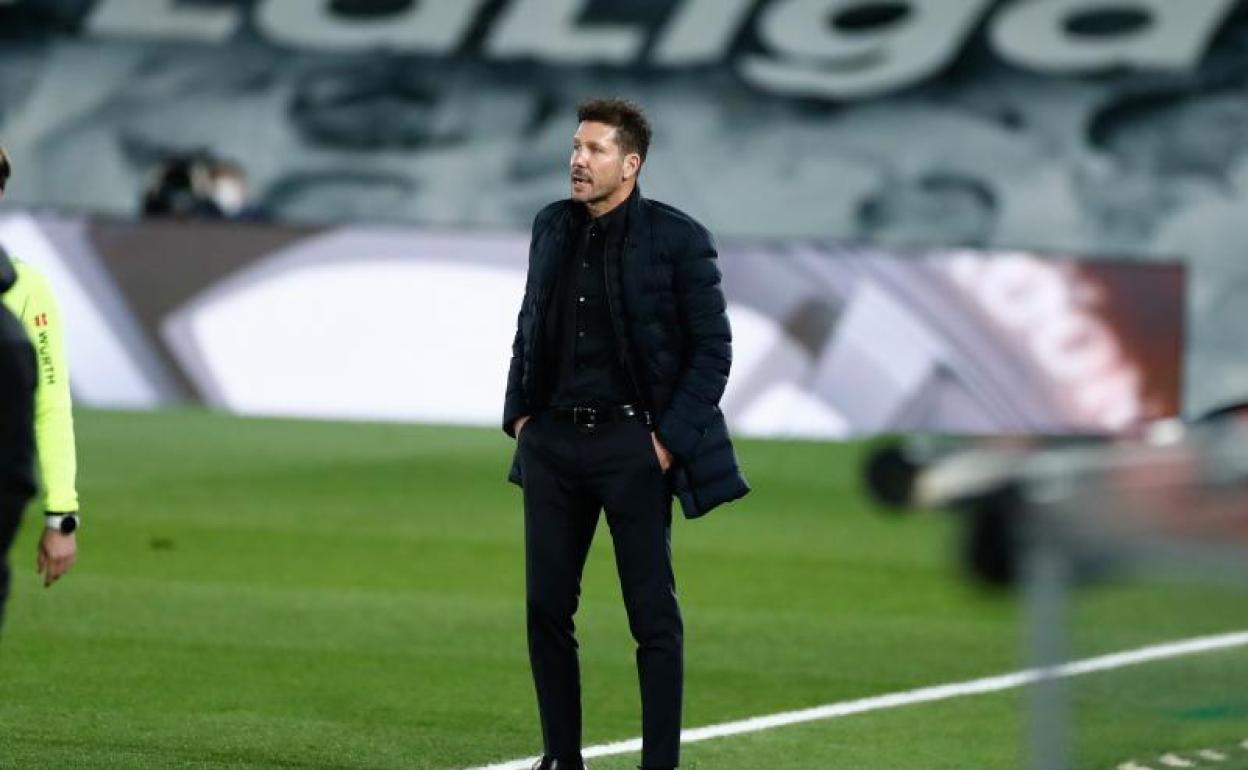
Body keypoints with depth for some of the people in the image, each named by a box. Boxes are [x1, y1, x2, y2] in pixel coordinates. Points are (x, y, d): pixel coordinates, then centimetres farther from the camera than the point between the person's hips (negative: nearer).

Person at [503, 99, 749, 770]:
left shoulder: (676, 238, -8)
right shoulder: (552, 226, 8)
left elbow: (712, 349, -6)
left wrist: (671, 440, -11)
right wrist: (519, 413, 10)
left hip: (632, 444, -5)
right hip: (552, 442, 5)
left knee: (653, 615, -2)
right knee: (547, 607, 7)